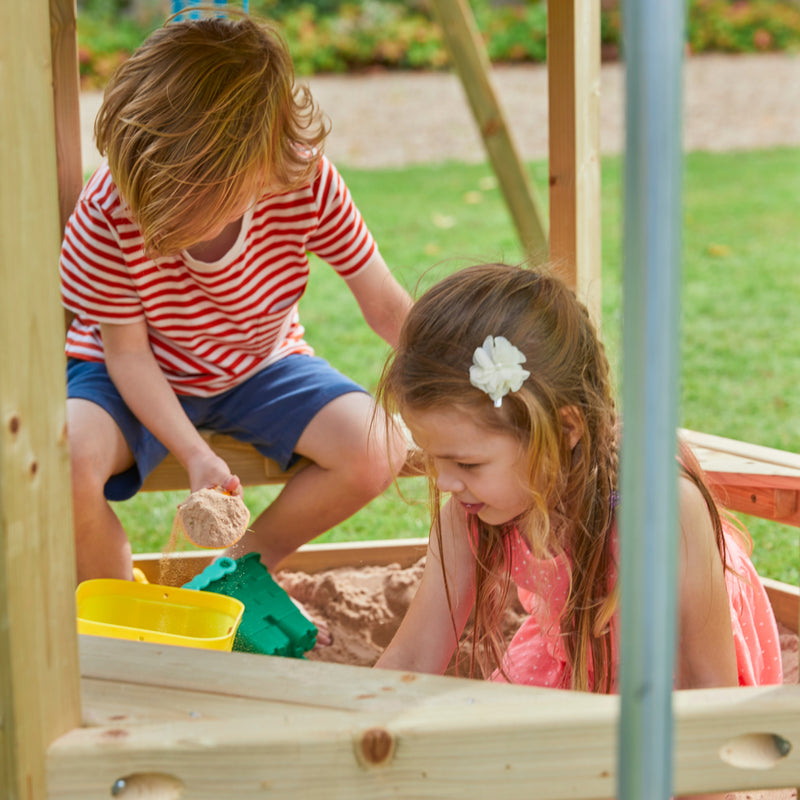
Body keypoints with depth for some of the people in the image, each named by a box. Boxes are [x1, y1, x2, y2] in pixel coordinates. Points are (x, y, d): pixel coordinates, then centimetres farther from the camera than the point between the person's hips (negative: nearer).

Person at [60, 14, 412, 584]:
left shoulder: (308, 182, -27)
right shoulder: (111, 207, -31)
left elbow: (387, 307, -12)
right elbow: (127, 351, -18)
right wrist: (196, 455, -29)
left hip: (260, 366, 3)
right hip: (144, 378, -2)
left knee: (380, 450, -21)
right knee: (63, 464, -33)